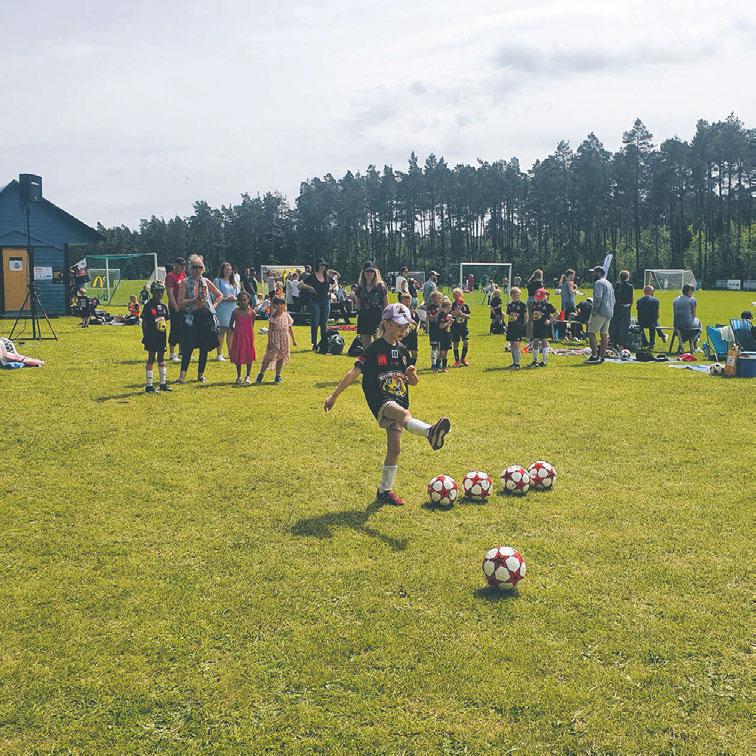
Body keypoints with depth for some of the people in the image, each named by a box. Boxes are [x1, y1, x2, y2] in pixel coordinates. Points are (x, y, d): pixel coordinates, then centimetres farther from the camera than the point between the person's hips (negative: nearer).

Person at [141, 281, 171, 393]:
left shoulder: (164, 307, 10)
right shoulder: (148, 306, -8)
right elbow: (144, 323, -7)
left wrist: (165, 336, 13)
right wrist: (145, 337, -11)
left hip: (161, 337, 6)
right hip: (151, 337, -6)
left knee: (161, 359, 12)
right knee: (151, 359, -1)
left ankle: (163, 383, 20)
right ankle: (149, 385, 4)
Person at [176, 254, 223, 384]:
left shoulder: (206, 281, 9)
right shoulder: (185, 282, -1)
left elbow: (220, 296, 19)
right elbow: (180, 303, -7)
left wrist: (213, 305, 5)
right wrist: (195, 300, -16)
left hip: (206, 317, 4)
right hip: (191, 317, -3)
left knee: (204, 347, 6)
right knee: (188, 347, -9)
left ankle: (201, 375, 15)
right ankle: (182, 375, -8)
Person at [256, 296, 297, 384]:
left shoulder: (286, 315, 6)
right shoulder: (273, 316, -6)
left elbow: (290, 328, 14)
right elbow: (270, 330, -7)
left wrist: (293, 339, 14)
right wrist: (269, 342, -11)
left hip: (284, 340, 4)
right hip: (275, 339, -4)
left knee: (281, 357, 6)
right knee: (269, 357, -6)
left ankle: (278, 376, 17)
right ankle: (261, 374, 4)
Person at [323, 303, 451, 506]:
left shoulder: (402, 350, 11)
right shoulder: (374, 349, -7)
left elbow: (414, 382, 18)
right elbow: (354, 373, -12)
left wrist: (412, 374, -6)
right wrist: (334, 395, -17)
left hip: (399, 402, 7)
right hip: (381, 402, -7)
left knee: (394, 448, 4)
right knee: (404, 414, -37)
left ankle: (385, 490, 17)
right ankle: (430, 432, -67)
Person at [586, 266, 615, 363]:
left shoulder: (598, 283, -8)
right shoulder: (609, 283, 22)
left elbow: (598, 299, -20)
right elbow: (613, 300, 23)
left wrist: (594, 311, -19)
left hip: (601, 312, -10)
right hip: (609, 313, 10)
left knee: (591, 332, -8)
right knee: (604, 335, 10)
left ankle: (594, 356, -14)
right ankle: (602, 356, 11)